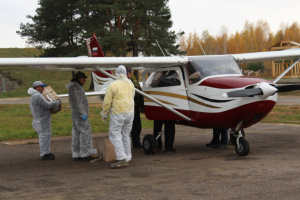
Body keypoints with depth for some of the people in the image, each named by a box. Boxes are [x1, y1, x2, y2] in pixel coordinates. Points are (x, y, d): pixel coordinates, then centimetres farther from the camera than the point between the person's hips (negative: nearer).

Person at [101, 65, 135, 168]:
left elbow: (107, 102, -10)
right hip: (130, 112, 6)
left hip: (117, 113, -6)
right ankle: (127, 159, 15)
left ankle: (121, 158, -12)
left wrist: (104, 114, 2)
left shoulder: (112, 85, -11)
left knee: (115, 135, -1)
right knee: (125, 136, 13)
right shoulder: (130, 84, 7)